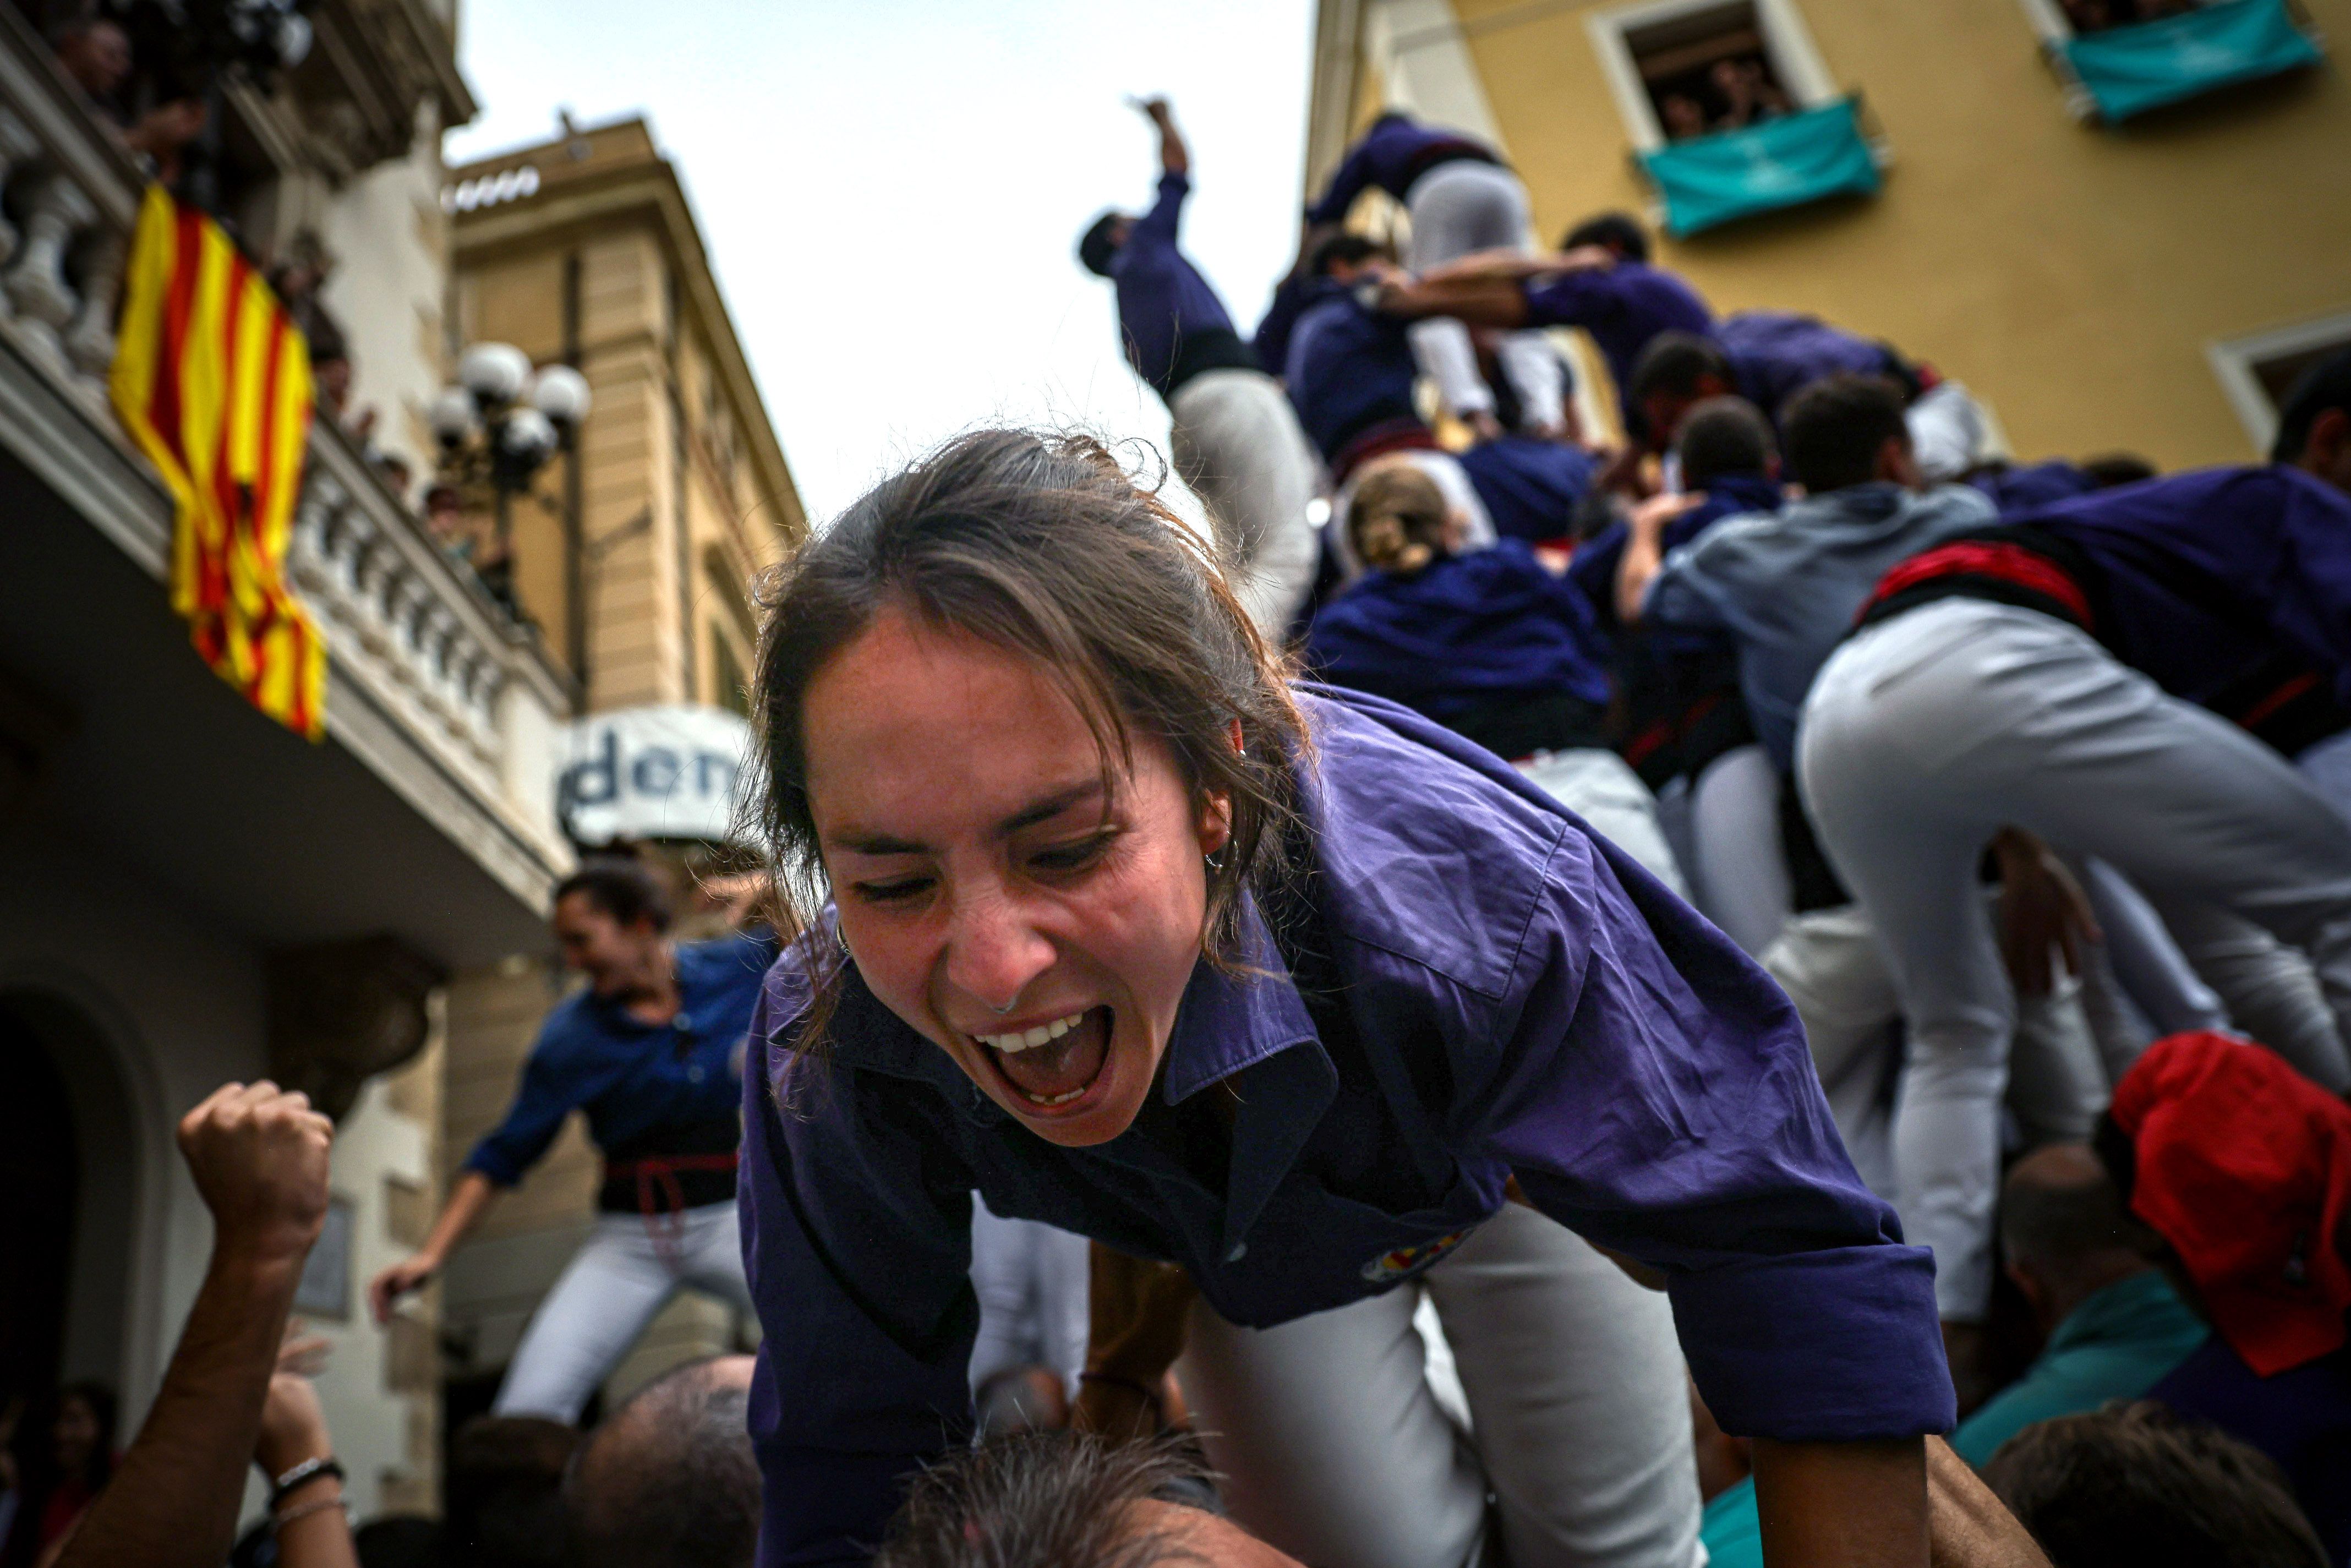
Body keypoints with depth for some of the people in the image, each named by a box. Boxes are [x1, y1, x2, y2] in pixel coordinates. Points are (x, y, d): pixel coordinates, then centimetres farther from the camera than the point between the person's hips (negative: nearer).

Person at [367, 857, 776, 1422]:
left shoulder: (739, 968, -3)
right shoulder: (571, 1034, -2)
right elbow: (505, 1153, 4)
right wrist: (431, 1254, -3)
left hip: (731, 1222, -1)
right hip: (628, 1240, 1)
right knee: (529, 1410, -13)